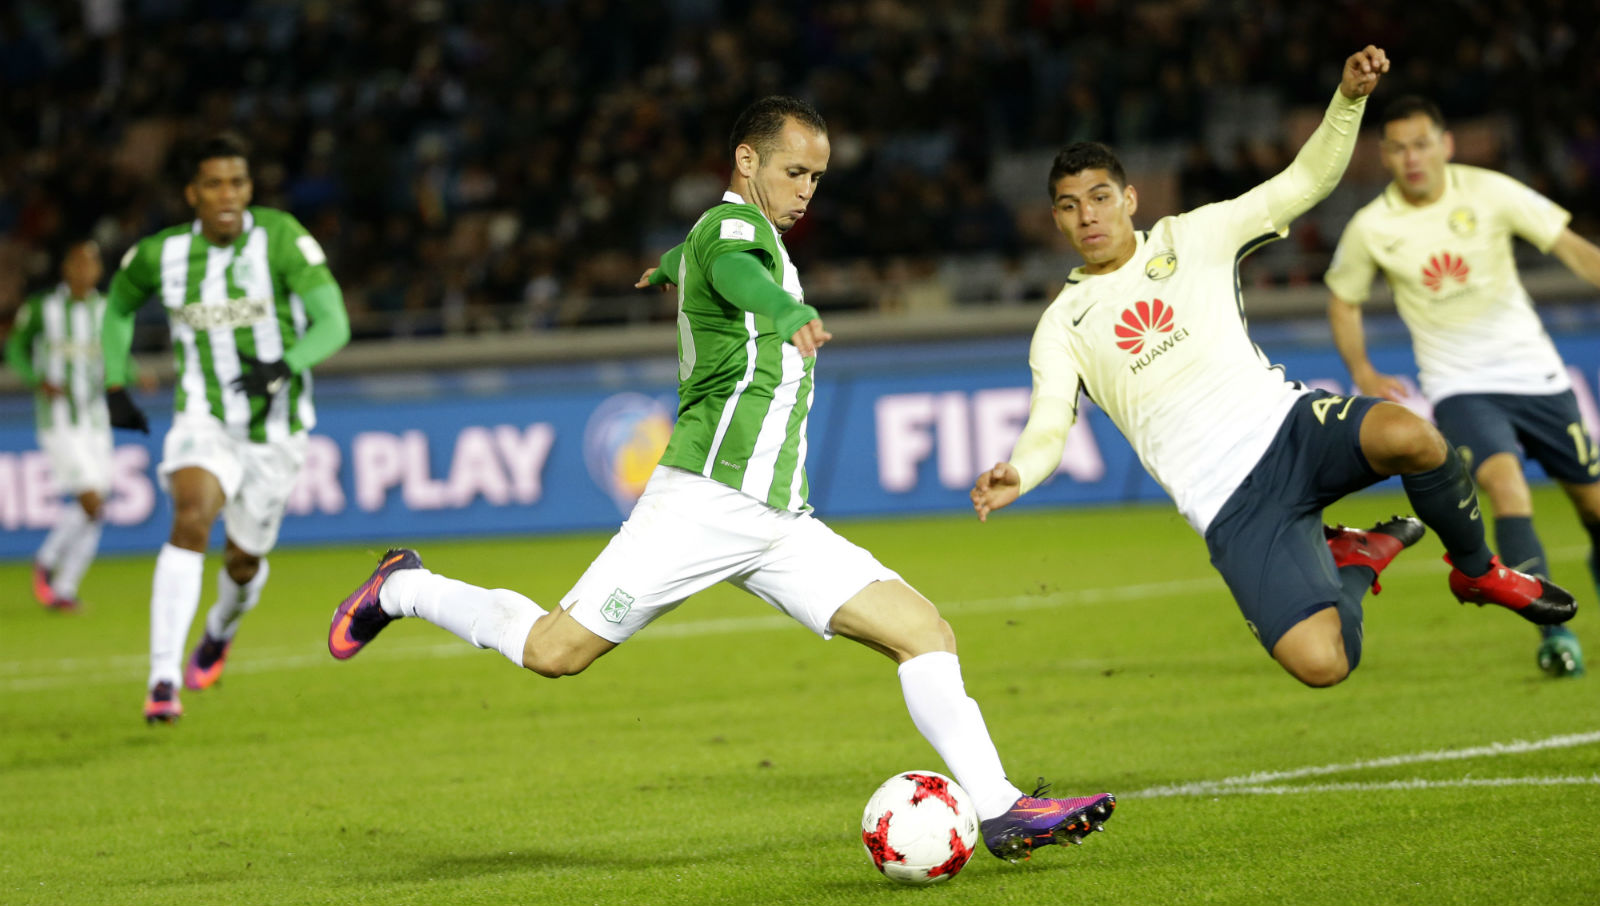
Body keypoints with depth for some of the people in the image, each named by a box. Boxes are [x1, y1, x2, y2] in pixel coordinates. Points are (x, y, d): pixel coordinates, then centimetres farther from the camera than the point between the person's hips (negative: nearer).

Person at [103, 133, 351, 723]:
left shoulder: (280, 238, -16)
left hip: (274, 427, 0)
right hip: (203, 421, 0)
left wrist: (284, 367, -38)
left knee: (244, 561, 13)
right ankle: (163, 681, -33)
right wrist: (115, 387, 7)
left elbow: (333, 324, -22)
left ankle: (220, 632, 52)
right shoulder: (159, 255, -6)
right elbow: (118, 308, 16)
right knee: (191, 520, -28)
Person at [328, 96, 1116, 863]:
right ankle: (403, 589, 15)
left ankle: (1000, 811, -8)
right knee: (555, 652, -9)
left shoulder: (755, 237, 22)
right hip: (704, 503, -9)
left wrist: (670, 268, 73)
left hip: (778, 521, 9)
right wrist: (791, 314, -56)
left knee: (924, 631, -5)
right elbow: (736, 273, -34)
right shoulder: (733, 225, -7)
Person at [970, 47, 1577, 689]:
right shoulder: (1062, 326, 12)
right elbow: (1048, 429, 2)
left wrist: (1349, 97, -10)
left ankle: (1476, 569, -3)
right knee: (1320, 664, -23)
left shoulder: (1192, 238, 12)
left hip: (1285, 424, 1)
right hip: (1229, 508, -1)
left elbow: (1304, 183, 6)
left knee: (1410, 437, -36)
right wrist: (1016, 475, -22)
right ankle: (1356, 558, 14)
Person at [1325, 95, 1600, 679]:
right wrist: (1362, 372, 0)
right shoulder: (1371, 229, -5)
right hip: (1459, 385, -1)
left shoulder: (1489, 193, -8)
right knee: (1503, 478, -28)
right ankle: (1553, 629, -29)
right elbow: (1343, 300, 12)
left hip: (1532, 368, 1)